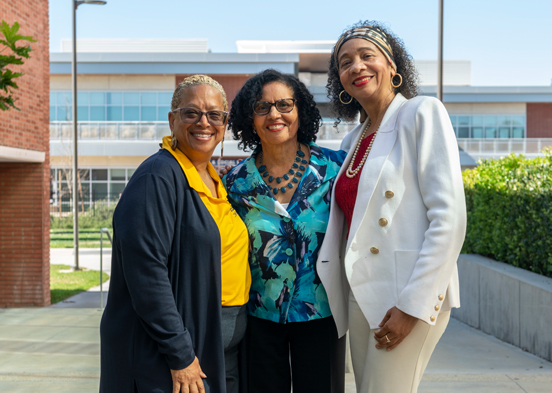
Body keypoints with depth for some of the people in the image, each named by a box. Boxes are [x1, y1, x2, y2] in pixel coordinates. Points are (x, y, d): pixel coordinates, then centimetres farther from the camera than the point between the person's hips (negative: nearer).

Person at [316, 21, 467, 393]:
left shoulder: (422, 113, -6)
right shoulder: (353, 140, 15)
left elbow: (449, 218, -13)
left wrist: (412, 305, -16)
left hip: (410, 296, -7)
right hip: (362, 297, 7)